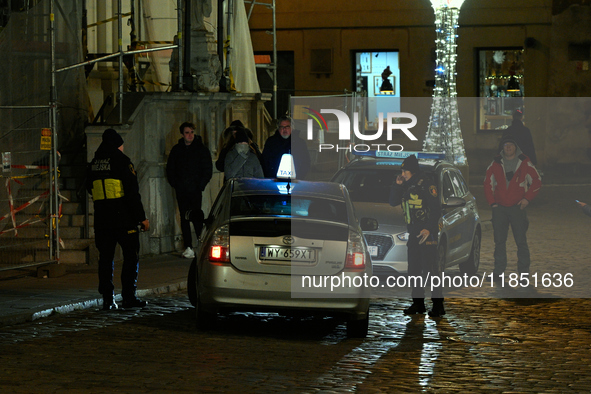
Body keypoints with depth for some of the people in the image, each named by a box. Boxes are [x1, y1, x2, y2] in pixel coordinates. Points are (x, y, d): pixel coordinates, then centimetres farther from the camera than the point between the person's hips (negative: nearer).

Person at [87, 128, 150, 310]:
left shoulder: (94, 164, 10)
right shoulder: (122, 161, -8)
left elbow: (90, 188, 22)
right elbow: (133, 192, -12)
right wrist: (141, 217, -9)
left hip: (101, 218, 5)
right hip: (123, 218, -5)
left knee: (105, 257, 8)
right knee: (131, 256, 2)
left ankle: (107, 299, 4)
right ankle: (129, 297, -1)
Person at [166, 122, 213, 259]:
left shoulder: (201, 149, 3)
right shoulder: (176, 150, 10)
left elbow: (208, 170, 4)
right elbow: (170, 169, 16)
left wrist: (200, 185, -6)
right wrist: (175, 184, 3)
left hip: (195, 190, -3)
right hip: (181, 191, 3)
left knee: (196, 218, -13)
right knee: (184, 218, 2)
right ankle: (188, 248, 4)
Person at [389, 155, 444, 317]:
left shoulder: (426, 184, -11)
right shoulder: (407, 186, 13)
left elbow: (436, 209, -15)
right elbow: (393, 202, 17)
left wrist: (429, 229, -21)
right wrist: (397, 185, 3)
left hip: (427, 232, -9)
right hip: (413, 232, 9)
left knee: (431, 269, -11)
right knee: (414, 269, 11)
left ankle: (438, 305, -10)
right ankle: (418, 303, 19)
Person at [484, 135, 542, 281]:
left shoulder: (524, 163, 1)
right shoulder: (496, 163, 7)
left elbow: (536, 181, 5)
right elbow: (487, 183, 12)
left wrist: (527, 198, -3)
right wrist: (492, 202, 4)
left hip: (518, 207, -2)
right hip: (499, 207, 2)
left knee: (521, 241, -4)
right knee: (499, 241, 4)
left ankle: (524, 272, 2)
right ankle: (498, 271, 11)